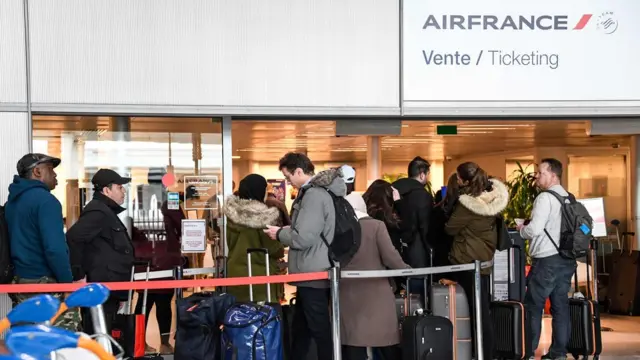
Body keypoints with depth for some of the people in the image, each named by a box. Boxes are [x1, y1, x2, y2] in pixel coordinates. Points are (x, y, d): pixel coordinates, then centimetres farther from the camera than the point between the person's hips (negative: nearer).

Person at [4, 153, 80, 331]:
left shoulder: (12, 201, 14)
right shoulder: (45, 200, -14)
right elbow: (55, 248, -22)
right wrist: (68, 283, -14)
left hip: (19, 282, 9)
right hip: (46, 285, -9)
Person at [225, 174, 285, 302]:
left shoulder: (232, 214, 0)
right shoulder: (264, 217, -15)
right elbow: (275, 250, -9)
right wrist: (281, 249, 12)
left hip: (235, 274, 5)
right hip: (260, 275, -5)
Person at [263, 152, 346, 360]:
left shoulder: (314, 194, -20)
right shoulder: (318, 190, 11)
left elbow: (304, 237, -26)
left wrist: (279, 234, -9)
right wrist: (285, 230, 9)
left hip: (313, 275, -10)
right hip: (314, 272, 10)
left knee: (320, 330, -1)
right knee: (300, 328, 20)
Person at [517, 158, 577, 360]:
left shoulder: (545, 198, -12)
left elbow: (535, 229, -19)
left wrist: (521, 230, 1)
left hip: (547, 260, -7)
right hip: (566, 259, 7)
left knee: (533, 306, 0)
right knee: (561, 306, 8)